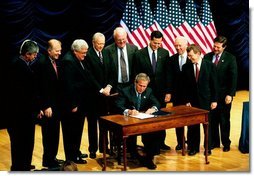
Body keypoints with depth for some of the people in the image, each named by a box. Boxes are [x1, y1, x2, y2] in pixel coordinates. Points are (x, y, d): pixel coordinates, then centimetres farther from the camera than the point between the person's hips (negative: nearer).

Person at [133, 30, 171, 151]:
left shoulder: (165, 53, 2)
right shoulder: (139, 54, -4)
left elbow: (167, 73, 2)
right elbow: (136, 75, -1)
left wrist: (168, 91, -2)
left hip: (161, 91, 2)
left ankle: (161, 142, 22)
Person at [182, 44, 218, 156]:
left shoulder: (210, 66, -3)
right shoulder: (186, 67, 0)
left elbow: (214, 84, -2)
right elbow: (185, 86, 2)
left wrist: (214, 100, -5)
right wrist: (187, 100, -4)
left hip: (206, 101, -1)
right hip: (192, 101, 1)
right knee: (192, 126, 4)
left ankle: (208, 148, 21)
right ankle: (193, 147, 17)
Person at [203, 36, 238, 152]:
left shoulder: (230, 58, -4)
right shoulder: (207, 57, 4)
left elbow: (233, 78, -7)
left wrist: (230, 94, -13)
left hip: (224, 94, -2)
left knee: (224, 120, 8)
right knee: (212, 119, 7)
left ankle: (226, 143, 20)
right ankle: (214, 142, 20)